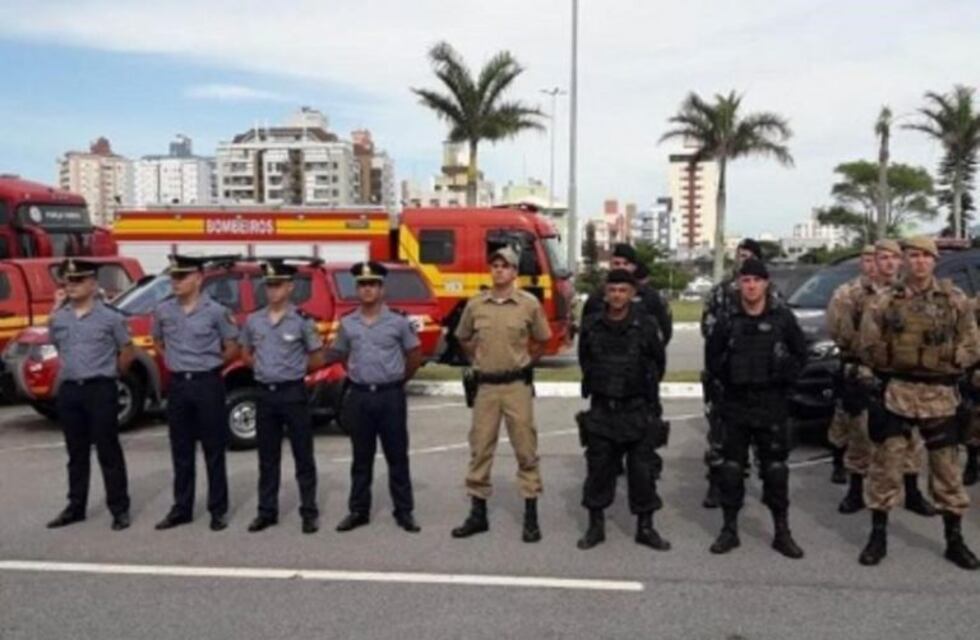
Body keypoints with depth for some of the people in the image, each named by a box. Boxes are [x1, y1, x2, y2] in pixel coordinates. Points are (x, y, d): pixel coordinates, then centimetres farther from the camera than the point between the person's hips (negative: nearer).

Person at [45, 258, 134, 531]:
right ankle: (76, 507, 23)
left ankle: (120, 508, 5)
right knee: (76, 453, 13)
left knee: (108, 452, -1)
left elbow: (128, 352, 3)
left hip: (100, 389, -5)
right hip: (69, 390, 5)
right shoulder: (58, 319, 7)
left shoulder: (110, 317, -5)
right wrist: (70, 370, 16)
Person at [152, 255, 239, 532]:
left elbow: (232, 348, 0)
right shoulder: (163, 311, 3)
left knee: (214, 450, 3)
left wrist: (209, 363, 5)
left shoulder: (216, 311, -9)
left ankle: (218, 510, 11)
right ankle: (181, 508, 20)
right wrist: (172, 360, 11)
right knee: (181, 451, 11)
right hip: (178, 384, 4)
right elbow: (158, 340, 22)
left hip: (207, 383, -4)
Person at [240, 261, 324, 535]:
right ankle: (267, 511, 21)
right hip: (265, 393, 4)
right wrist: (263, 367, 5)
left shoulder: (302, 320, -7)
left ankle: (309, 512, 11)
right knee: (267, 457, 11)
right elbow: (246, 354, 19)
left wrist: (293, 369, 3)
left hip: (293, 392, -4)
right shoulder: (253, 320, 5)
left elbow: (317, 359, 0)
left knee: (303, 456, 3)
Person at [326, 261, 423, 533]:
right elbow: (337, 355, 19)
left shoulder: (398, 322, -2)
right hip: (359, 396, 2)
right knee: (361, 457, 10)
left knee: (397, 456, 3)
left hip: (391, 395, -2)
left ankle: (404, 511, 11)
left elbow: (415, 354, 9)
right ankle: (358, 511, 18)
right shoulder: (347, 324, 4)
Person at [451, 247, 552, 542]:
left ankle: (531, 516, 12)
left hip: (517, 385, -2)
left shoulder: (529, 304, -3)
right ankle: (478, 513, 19)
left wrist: (522, 363, 9)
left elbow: (541, 340, 10)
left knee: (525, 449, 3)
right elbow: (463, 338, 19)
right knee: (480, 449, 8)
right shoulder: (475, 305, 2)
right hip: (485, 385, 2)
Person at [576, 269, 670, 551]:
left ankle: (645, 527, 17)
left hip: (638, 410, -2)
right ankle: (596, 525, 19)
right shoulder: (591, 325, -1)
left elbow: (658, 362, 7)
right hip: (601, 409, 2)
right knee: (598, 468, 7)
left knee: (641, 470, 5)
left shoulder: (646, 325, -7)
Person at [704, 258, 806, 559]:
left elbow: (800, 354, 6)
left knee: (775, 467, 4)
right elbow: (712, 356, 11)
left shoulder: (783, 318, 0)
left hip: (771, 404, -1)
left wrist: (784, 377, -4)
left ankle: (782, 532, 15)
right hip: (735, 403, 1)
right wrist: (725, 377, 0)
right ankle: (730, 529, 16)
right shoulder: (728, 320, 3)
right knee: (731, 467, 5)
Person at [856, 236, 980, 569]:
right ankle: (878, 536, 14)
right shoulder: (885, 301, 3)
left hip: (940, 395, 0)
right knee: (885, 463, 2)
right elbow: (867, 346, 5)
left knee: (947, 467, 8)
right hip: (894, 392, 0)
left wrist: (945, 362, -4)